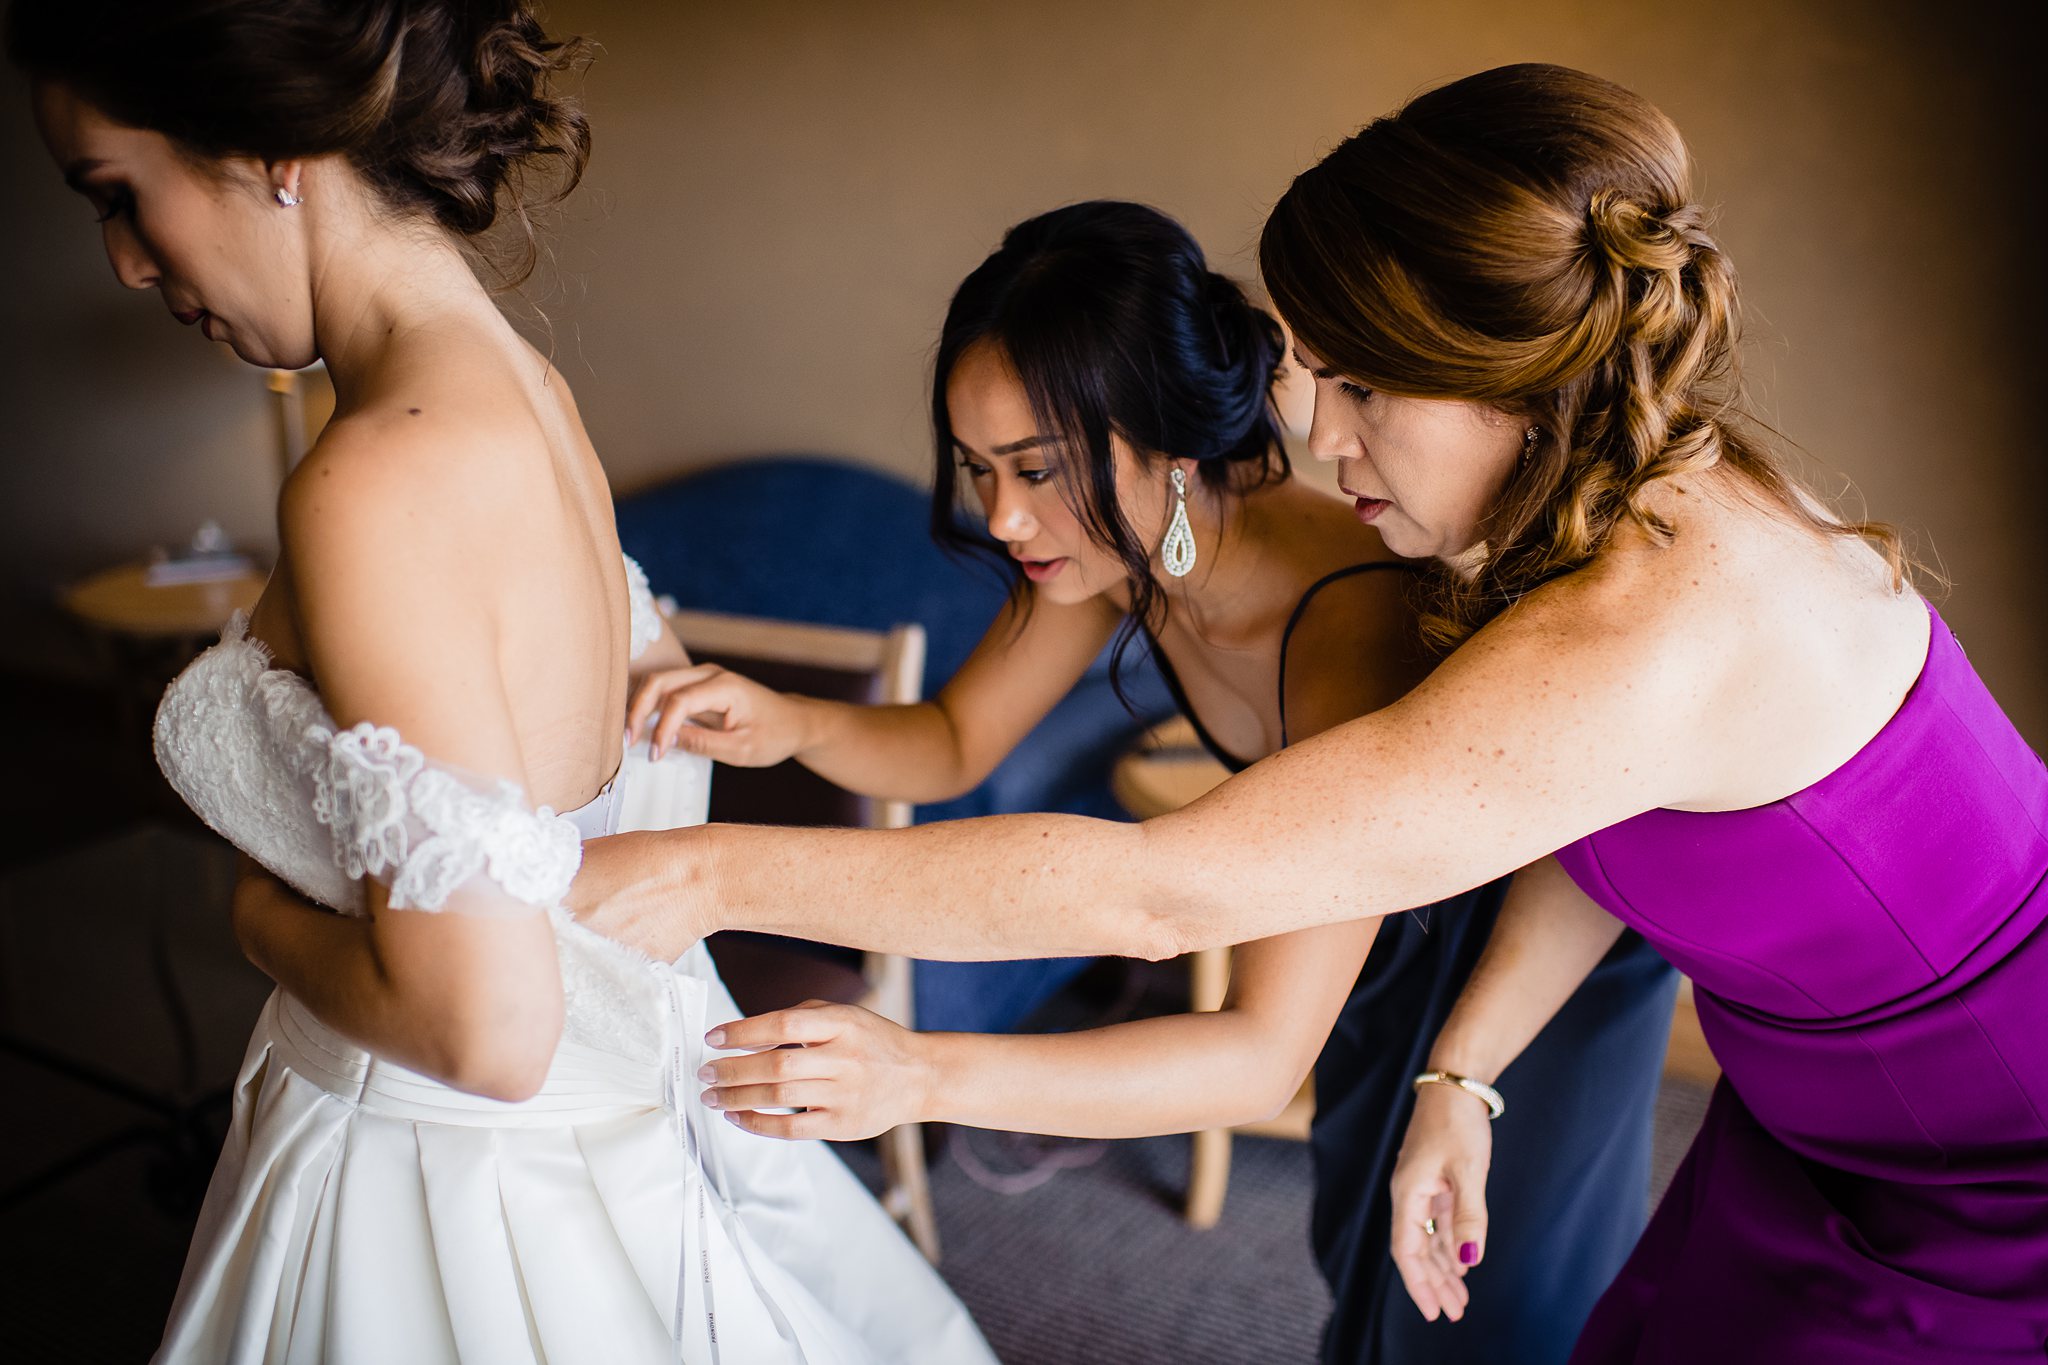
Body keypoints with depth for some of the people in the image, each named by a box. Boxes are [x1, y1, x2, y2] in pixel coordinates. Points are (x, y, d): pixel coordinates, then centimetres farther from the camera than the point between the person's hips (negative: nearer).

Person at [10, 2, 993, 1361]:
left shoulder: (380, 481, -30)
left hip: (457, 1187, -7)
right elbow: (656, 679, 14)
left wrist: (266, 916, -13)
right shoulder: (527, 388, -3)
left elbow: (488, 1031, -30)